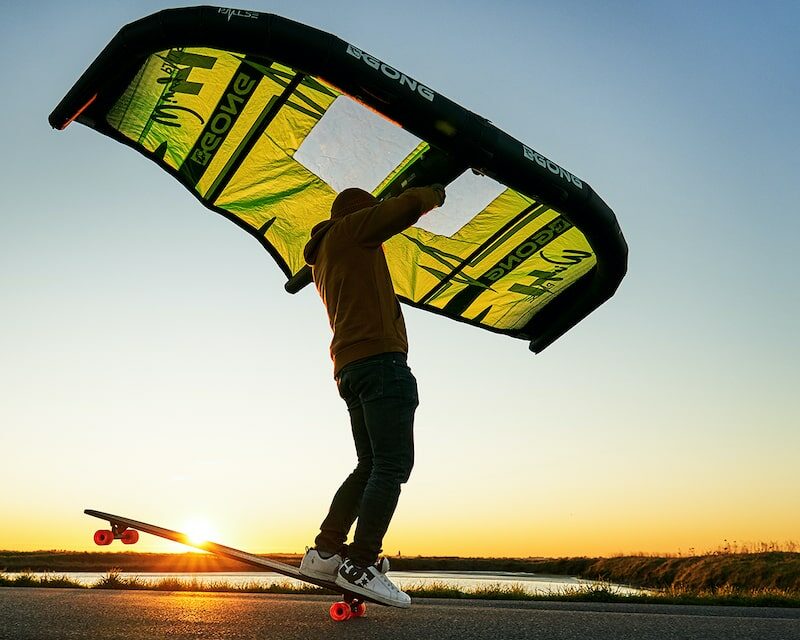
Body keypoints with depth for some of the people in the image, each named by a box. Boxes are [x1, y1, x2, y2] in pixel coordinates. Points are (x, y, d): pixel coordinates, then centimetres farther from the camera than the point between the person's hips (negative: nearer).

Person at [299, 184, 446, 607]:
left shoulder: (322, 260, 30)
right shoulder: (349, 229, 5)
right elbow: (408, 206, -1)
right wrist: (433, 194, 19)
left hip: (348, 369, 10)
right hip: (379, 358, -10)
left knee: (371, 467, 11)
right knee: (393, 465, -13)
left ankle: (325, 552, 7)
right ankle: (360, 564, -16)